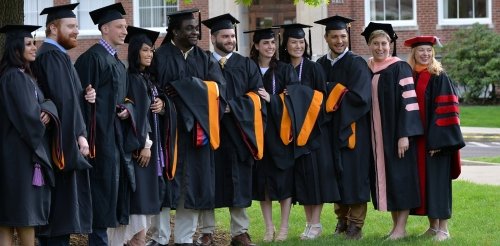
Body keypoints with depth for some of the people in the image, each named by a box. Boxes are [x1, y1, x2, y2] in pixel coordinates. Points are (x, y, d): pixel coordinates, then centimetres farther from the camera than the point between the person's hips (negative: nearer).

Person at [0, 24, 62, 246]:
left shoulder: (24, 75, 15)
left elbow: (45, 103, 9)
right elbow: (27, 114, -21)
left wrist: (48, 112, -12)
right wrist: (42, 119, -3)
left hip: (25, 149, 10)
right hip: (19, 151, -10)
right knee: (24, 207, -3)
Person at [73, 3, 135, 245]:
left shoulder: (117, 62, 18)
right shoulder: (93, 57, -10)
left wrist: (127, 109, 0)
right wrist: (88, 137, -21)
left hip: (117, 132, 9)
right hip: (101, 132, -9)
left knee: (114, 186, 9)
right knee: (102, 187, -8)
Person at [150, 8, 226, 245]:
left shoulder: (204, 58, 13)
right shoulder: (161, 57, 0)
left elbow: (218, 86, -2)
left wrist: (184, 88, -15)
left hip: (195, 129, 4)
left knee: (191, 185, 4)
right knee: (166, 182, -4)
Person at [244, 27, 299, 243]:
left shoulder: (284, 70, 3)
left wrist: (271, 99, -18)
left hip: (280, 129, -1)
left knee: (283, 177, -1)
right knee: (262, 178, 3)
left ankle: (284, 227, 7)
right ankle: (269, 228, 10)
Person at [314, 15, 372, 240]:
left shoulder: (356, 64, -6)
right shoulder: (320, 65, 9)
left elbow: (359, 97, -16)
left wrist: (331, 91, -11)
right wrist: (336, 92, -6)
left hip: (352, 128, -5)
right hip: (330, 128, 5)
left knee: (354, 173, -4)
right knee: (336, 174, 8)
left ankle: (356, 224, 2)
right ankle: (342, 219, 18)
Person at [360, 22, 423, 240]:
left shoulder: (400, 68, -7)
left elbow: (407, 102, -12)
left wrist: (404, 134, -18)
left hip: (396, 131, -6)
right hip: (375, 133, 6)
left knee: (399, 177, -3)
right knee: (383, 177, 7)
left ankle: (401, 228, 0)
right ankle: (396, 224, 14)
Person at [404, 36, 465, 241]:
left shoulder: (439, 77, -7)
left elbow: (445, 109, -13)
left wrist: (439, 139, -19)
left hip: (435, 139, -6)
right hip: (415, 138, 6)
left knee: (437, 181, -4)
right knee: (422, 181, 8)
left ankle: (443, 229, 1)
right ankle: (433, 226, 17)